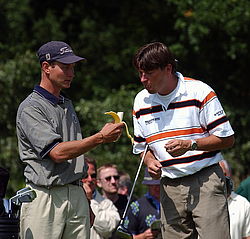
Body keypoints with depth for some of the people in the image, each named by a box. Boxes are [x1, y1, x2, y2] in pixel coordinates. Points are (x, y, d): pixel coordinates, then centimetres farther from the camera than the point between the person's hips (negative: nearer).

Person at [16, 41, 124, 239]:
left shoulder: (67, 105, 20)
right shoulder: (30, 108, -7)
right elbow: (57, 152, -18)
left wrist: (86, 204, 18)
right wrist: (100, 138, -19)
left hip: (76, 196, 7)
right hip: (45, 198, -7)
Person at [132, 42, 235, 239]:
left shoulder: (199, 92, -5)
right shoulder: (141, 101, 10)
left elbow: (227, 139, -4)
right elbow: (142, 147, 21)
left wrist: (190, 145, -17)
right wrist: (150, 162, -2)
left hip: (205, 180, -4)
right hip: (170, 186, 4)